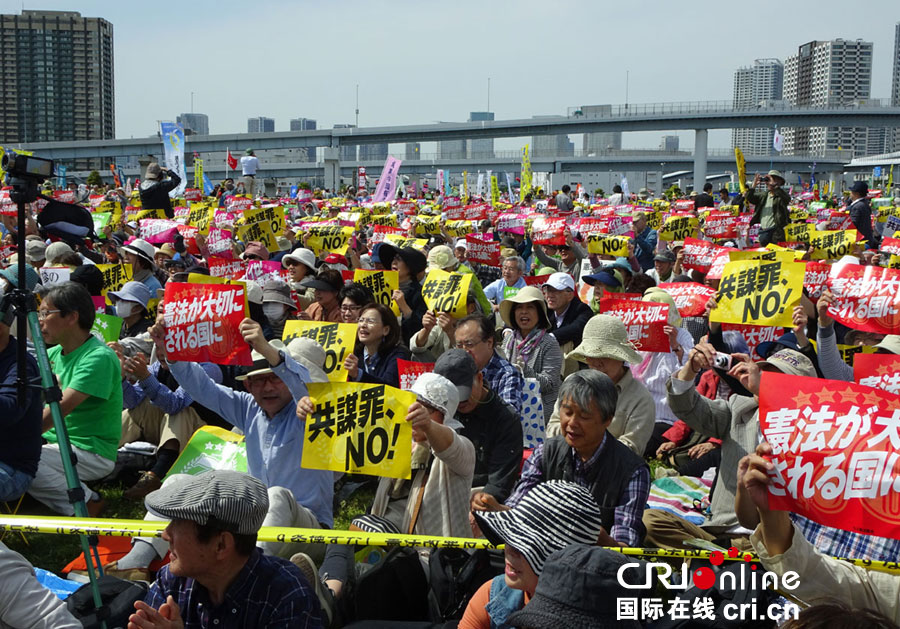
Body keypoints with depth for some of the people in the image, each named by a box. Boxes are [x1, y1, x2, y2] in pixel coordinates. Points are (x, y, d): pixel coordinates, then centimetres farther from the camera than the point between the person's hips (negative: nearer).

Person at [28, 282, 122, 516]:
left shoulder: (99, 357, -17)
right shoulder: (52, 354, 11)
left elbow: (61, 408, -25)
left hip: (91, 452, -8)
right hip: (54, 442, 9)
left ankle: (86, 503, -8)